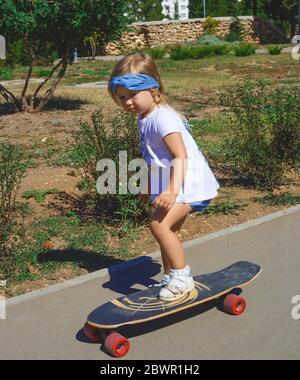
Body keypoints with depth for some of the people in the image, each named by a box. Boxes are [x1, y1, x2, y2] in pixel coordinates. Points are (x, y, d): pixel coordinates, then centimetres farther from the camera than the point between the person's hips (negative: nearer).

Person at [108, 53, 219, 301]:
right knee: (169, 230, 17)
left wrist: (172, 190, -39)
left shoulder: (163, 118, -20)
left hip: (188, 182, -11)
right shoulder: (144, 117, 10)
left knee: (159, 224, -22)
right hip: (170, 184, 11)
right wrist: (149, 187, 29)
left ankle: (182, 278, -9)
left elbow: (180, 156, -28)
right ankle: (171, 279, 33)